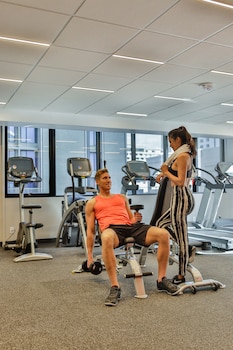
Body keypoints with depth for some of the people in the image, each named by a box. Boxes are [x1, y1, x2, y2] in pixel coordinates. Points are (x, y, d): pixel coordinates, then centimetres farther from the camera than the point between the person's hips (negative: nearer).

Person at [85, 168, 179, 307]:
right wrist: (90, 255, 10)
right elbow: (91, 230, 17)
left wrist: (136, 219, 2)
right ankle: (115, 287, -37)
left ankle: (162, 279, -8)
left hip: (130, 227, 4)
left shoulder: (122, 197, 32)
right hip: (112, 228, -4)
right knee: (106, 238, -44)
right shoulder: (92, 203, 22)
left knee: (164, 234, -21)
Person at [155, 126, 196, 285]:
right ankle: (188, 249, 22)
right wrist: (164, 173, 10)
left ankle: (181, 276, 12)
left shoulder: (182, 155, -15)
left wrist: (166, 172, -8)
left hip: (181, 198, -10)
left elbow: (180, 182, -21)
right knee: (161, 224, 21)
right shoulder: (186, 154, 15)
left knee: (181, 237, 0)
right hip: (182, 198, 10)